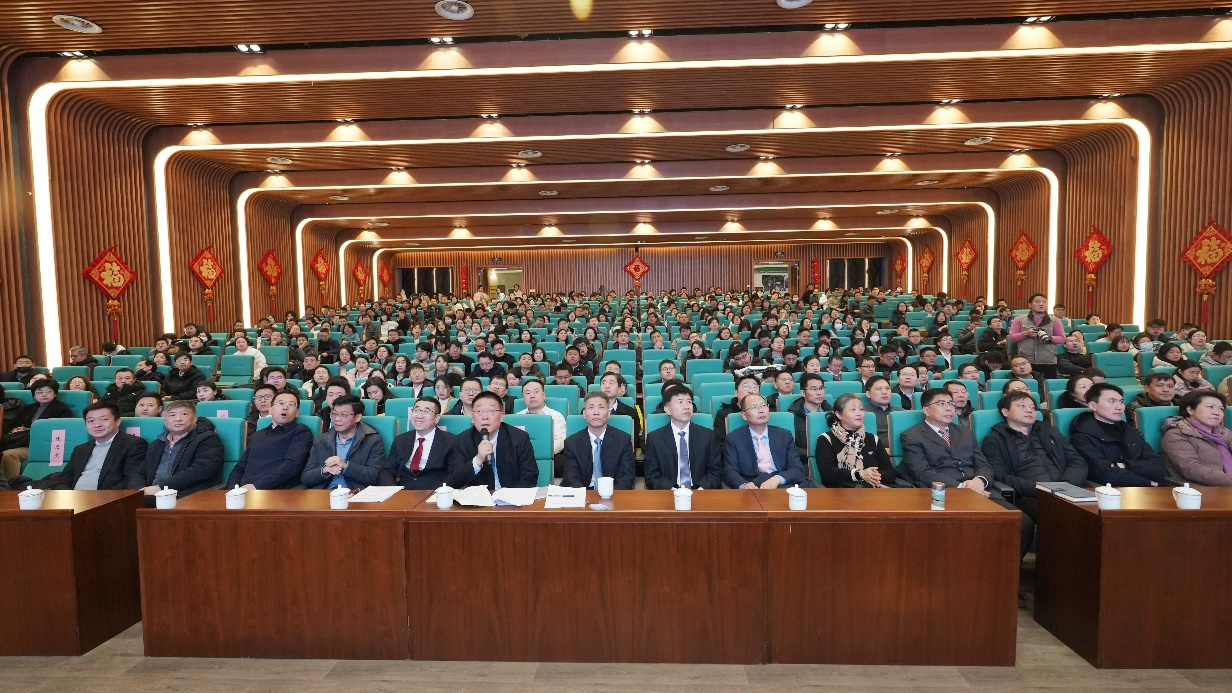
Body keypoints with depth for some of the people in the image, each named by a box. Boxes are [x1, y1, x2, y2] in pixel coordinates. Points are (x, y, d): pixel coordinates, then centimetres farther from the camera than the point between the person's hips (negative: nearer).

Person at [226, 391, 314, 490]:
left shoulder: (301, 432, 5)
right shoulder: (256, 436, 25)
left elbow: (292, 466, -8)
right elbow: (239, 468, 22)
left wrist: (256, 486, -15)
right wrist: (233, 489, 1)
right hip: (244, 491, 5)